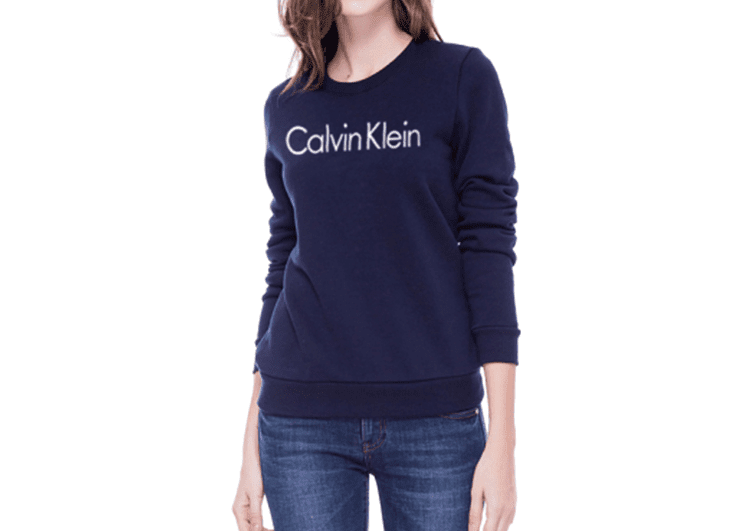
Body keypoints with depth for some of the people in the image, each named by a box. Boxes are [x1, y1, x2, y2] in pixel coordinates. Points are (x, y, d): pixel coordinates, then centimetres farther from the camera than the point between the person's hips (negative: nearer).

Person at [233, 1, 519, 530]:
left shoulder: (463, 76, 0)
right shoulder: (286, 107, 10)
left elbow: (490, 248, -4)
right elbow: (282, 268, 12)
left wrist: (502, 439, -10)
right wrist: (253, 445, 9)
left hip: (436, 423, -2)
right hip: (303, 425, 2)